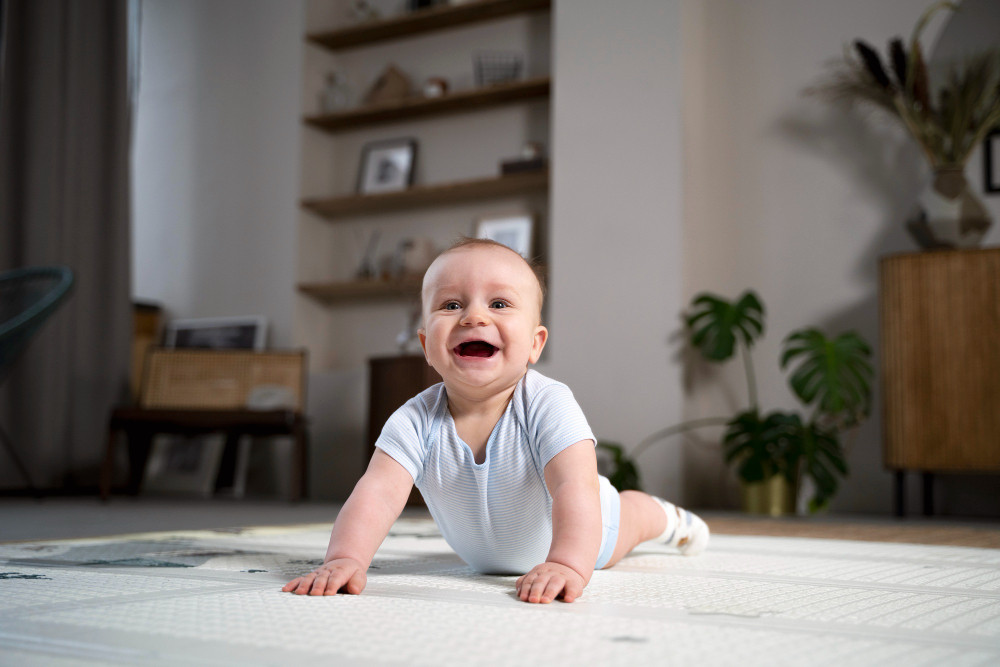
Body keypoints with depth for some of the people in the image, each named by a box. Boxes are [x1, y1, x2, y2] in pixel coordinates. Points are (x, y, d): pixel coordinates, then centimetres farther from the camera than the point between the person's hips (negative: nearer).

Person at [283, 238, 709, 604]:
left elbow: (576, 486, -50)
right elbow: (378, 493, -41)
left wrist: (568, 565, -66)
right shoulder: (416, 421, -33)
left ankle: (664, 516, 60)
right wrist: (346, 558, -59)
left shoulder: (547, 406, -40)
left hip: (579, 537, -2)